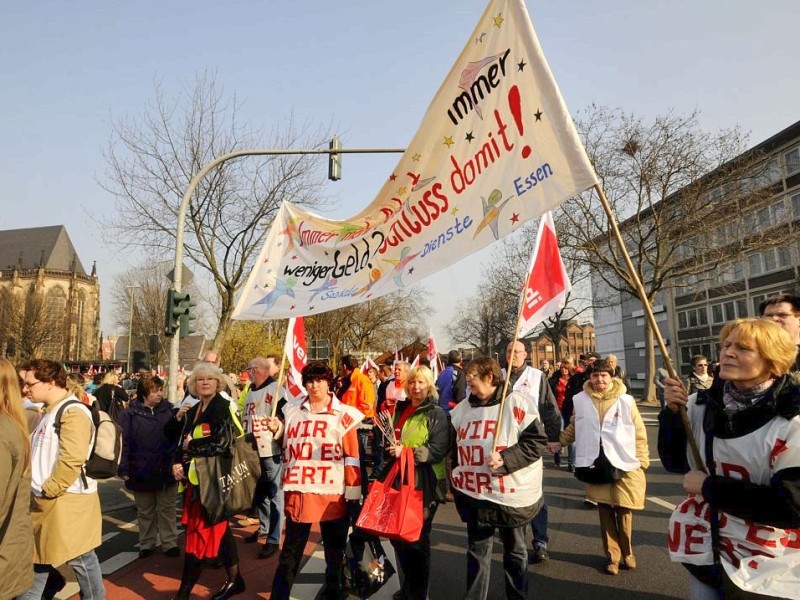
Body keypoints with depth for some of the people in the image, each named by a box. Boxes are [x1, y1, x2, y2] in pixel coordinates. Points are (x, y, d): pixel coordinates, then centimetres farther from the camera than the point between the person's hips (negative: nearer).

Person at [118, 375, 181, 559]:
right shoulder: (130, 414, -7)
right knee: (145, 511, 16)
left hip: (166, 470, 1)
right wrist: (124, 469, -12)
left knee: (166, 509, 11)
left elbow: (178, 435, 5)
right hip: (142, 472, -1)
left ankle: (170, 543, 22)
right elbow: (124, 442, -9)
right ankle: (146, 544, 31)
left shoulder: (168, 409, 0)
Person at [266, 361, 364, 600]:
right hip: (299, 490, 2)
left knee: (335, 547, 14)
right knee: (291, 549, 10)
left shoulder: (343, 414, -2)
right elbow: (285, 447, 20)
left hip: (332, 492, -2)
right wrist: (277, 430, 0)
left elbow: (352, 456, -3)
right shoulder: (291, 411, 7)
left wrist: (353, 493, -5)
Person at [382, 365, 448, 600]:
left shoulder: (436, 413, -9)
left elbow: (438, 449, -19)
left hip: (423, 484, -6)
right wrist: (391, 449, 8)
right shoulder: (401, 409, 11)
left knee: (417, 539, 5)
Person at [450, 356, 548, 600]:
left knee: (515, 551, 15)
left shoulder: (516, 402, -11)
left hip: (512, 495, -4)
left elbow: (537, 441, -15)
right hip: (474, 495, 4)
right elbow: (456, 447, 17)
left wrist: (505, 459, -23)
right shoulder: (462, 408, 7)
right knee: (477, 552, 14)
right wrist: (457, 479, 13)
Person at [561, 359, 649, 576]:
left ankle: (627, 552, 29)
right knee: (605, 511, 9)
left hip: (623, 464, -1)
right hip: (596, 464, 1)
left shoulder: (625, 400, -4)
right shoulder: (581, 400, 0)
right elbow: (573, 428, 14)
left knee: (624, 512, 4)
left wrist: (642, 461, -1)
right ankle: (612, 555, 26)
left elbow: (639, 433, 1)